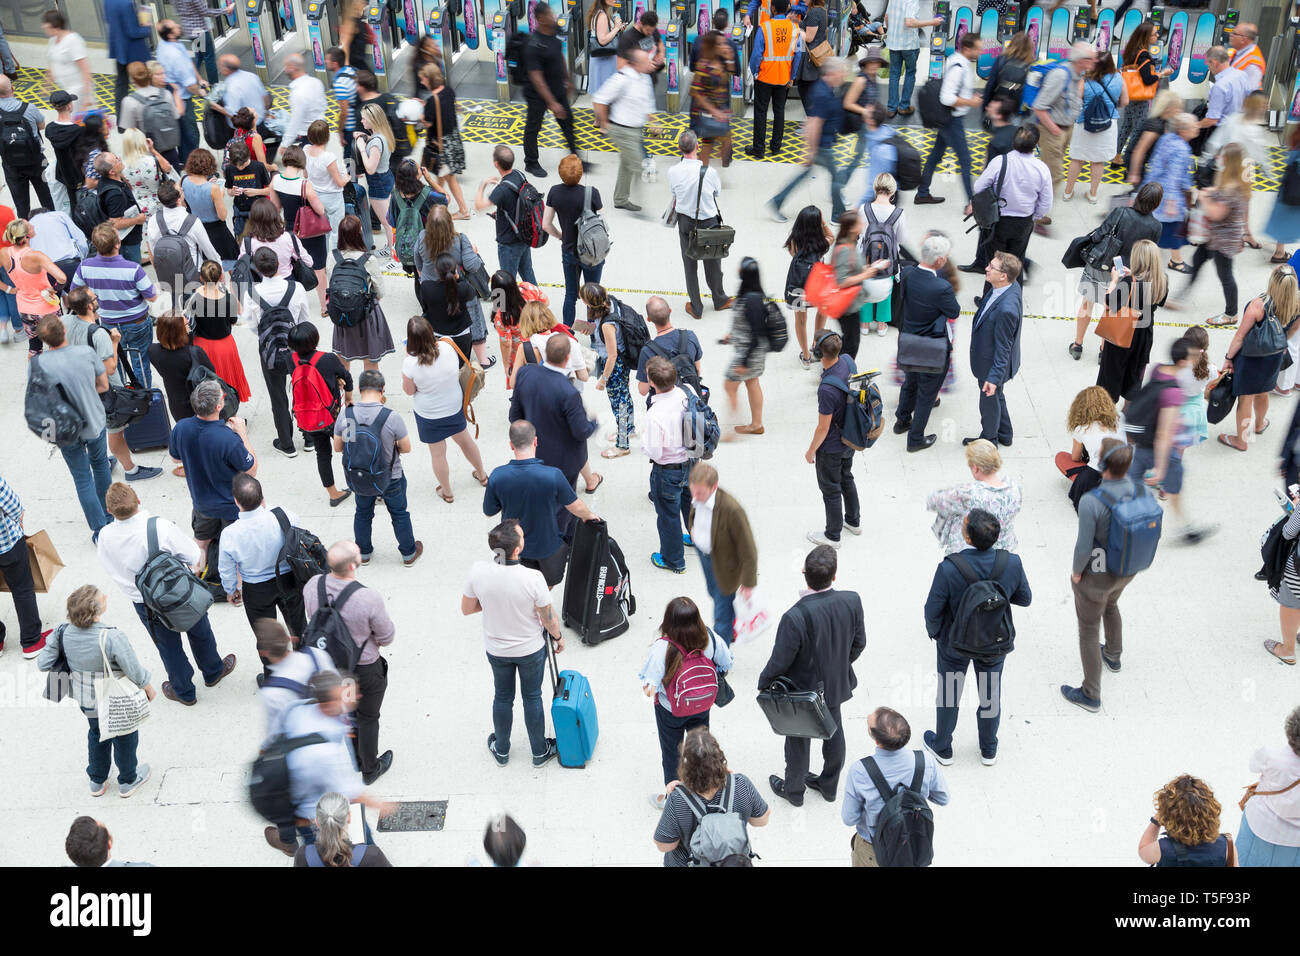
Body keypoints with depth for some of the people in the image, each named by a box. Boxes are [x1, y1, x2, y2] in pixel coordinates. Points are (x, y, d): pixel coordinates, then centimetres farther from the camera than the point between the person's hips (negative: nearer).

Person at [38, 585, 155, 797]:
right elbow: (135, 672, -25)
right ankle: (127, 781, 44)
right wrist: (147, 687, -5)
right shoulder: (111, 638, -35)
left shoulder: (63, 633, -19)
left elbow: (43, 664, -8)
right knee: (125, 738, 22)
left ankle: (97, 782, 50)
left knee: (97, 734, 31)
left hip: (85, 701, 5)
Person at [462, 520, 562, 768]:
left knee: (502, 697, 25)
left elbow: (467, 609, -9)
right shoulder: (532, 578, -33)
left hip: (495, 649, 2)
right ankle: (539, 751, 40)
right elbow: (549, 618, -18)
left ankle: (501, 750, 45)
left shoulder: (478, 571, -26)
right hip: (531, 649, -2)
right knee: (532, 697, 21)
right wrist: (558, 636, 3)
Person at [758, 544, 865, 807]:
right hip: (836, 684, 4)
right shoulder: (852, 601, -23)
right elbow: (859, 644, -6)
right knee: (833, 732, 28)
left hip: (802, 689, -4)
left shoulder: (796, 617, -38)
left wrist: (763, 684, -5)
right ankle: (829, 785, 50)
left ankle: (793, 790, 45)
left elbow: (779, 662, -25)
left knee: (798, 740, 21)